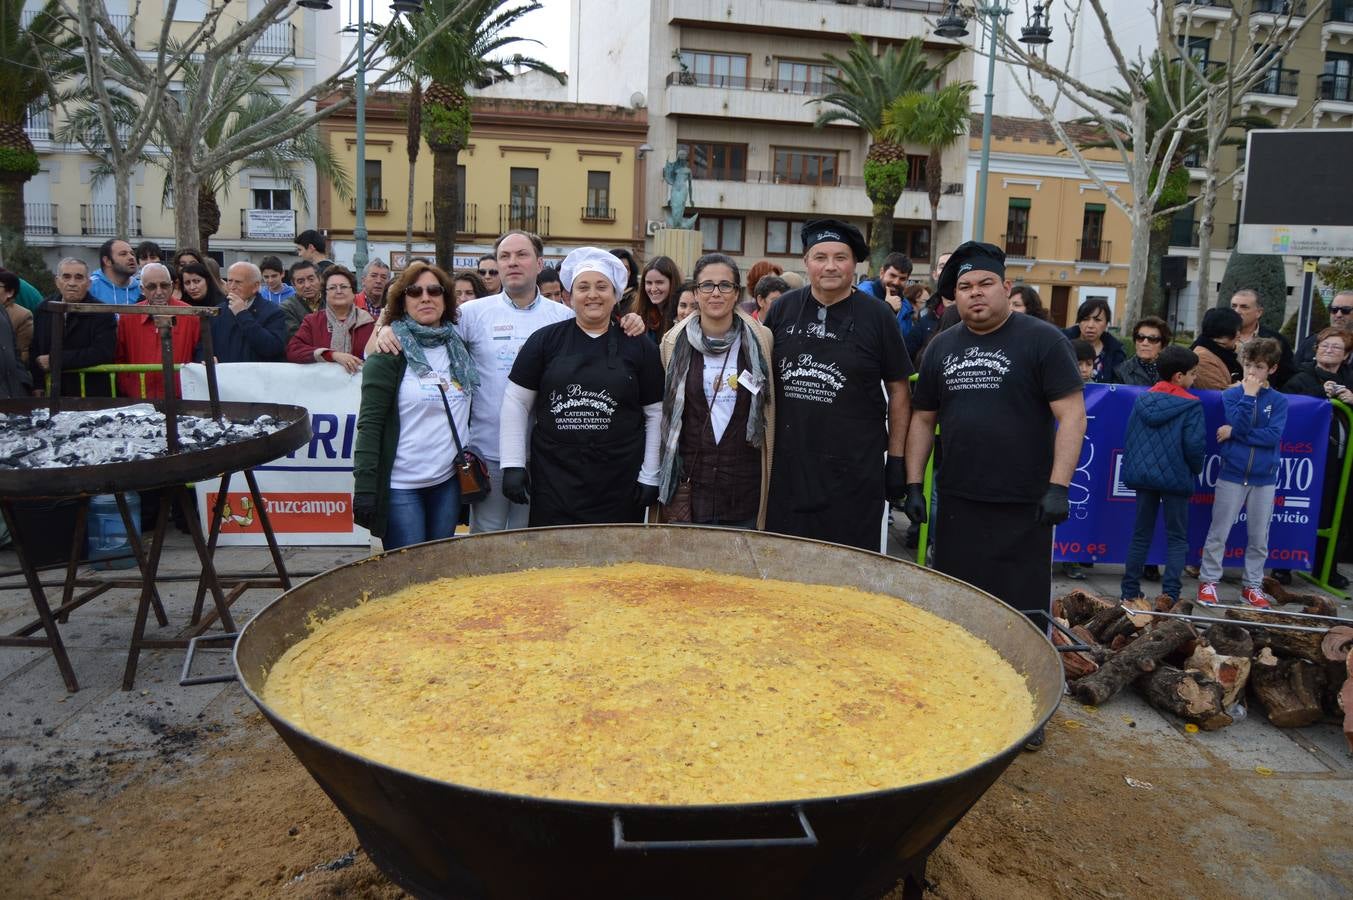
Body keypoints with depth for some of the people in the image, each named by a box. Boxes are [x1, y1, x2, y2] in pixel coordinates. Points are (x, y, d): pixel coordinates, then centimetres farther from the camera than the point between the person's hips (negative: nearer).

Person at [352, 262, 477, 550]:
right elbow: (370, 423, -10)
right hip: (400, 485, -5)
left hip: (448, 482, 5)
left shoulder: (458, 347, 9)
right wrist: (364, 488, -15)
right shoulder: (390, 351, -6)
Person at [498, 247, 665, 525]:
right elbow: (516, 402, 6)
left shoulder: (640, 347, 4)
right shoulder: (546, 340, 4)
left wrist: (650, 477, 3)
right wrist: (512, 464, 0)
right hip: (553, 481, 0)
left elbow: (655, 415, 7)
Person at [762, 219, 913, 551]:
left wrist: (896, 459, 0)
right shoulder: (783, 309, 6)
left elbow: (898, 391, 3)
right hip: (788, 465, 2)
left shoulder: (876, 316, 0)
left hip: (855, 471, -2)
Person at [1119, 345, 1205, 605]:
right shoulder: (1191, 405, -10)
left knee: (1141, 534, 14)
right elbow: (1194, 445, -13)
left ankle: (1130, 591, 16)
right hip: (1175, 477, -4)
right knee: (1176, 538, 7)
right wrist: (1195, 469, 5)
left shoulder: (1142, 400, 4)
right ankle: (1170, 595, 1)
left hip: (1143, 476, 4)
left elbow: (1129, 438, 7)